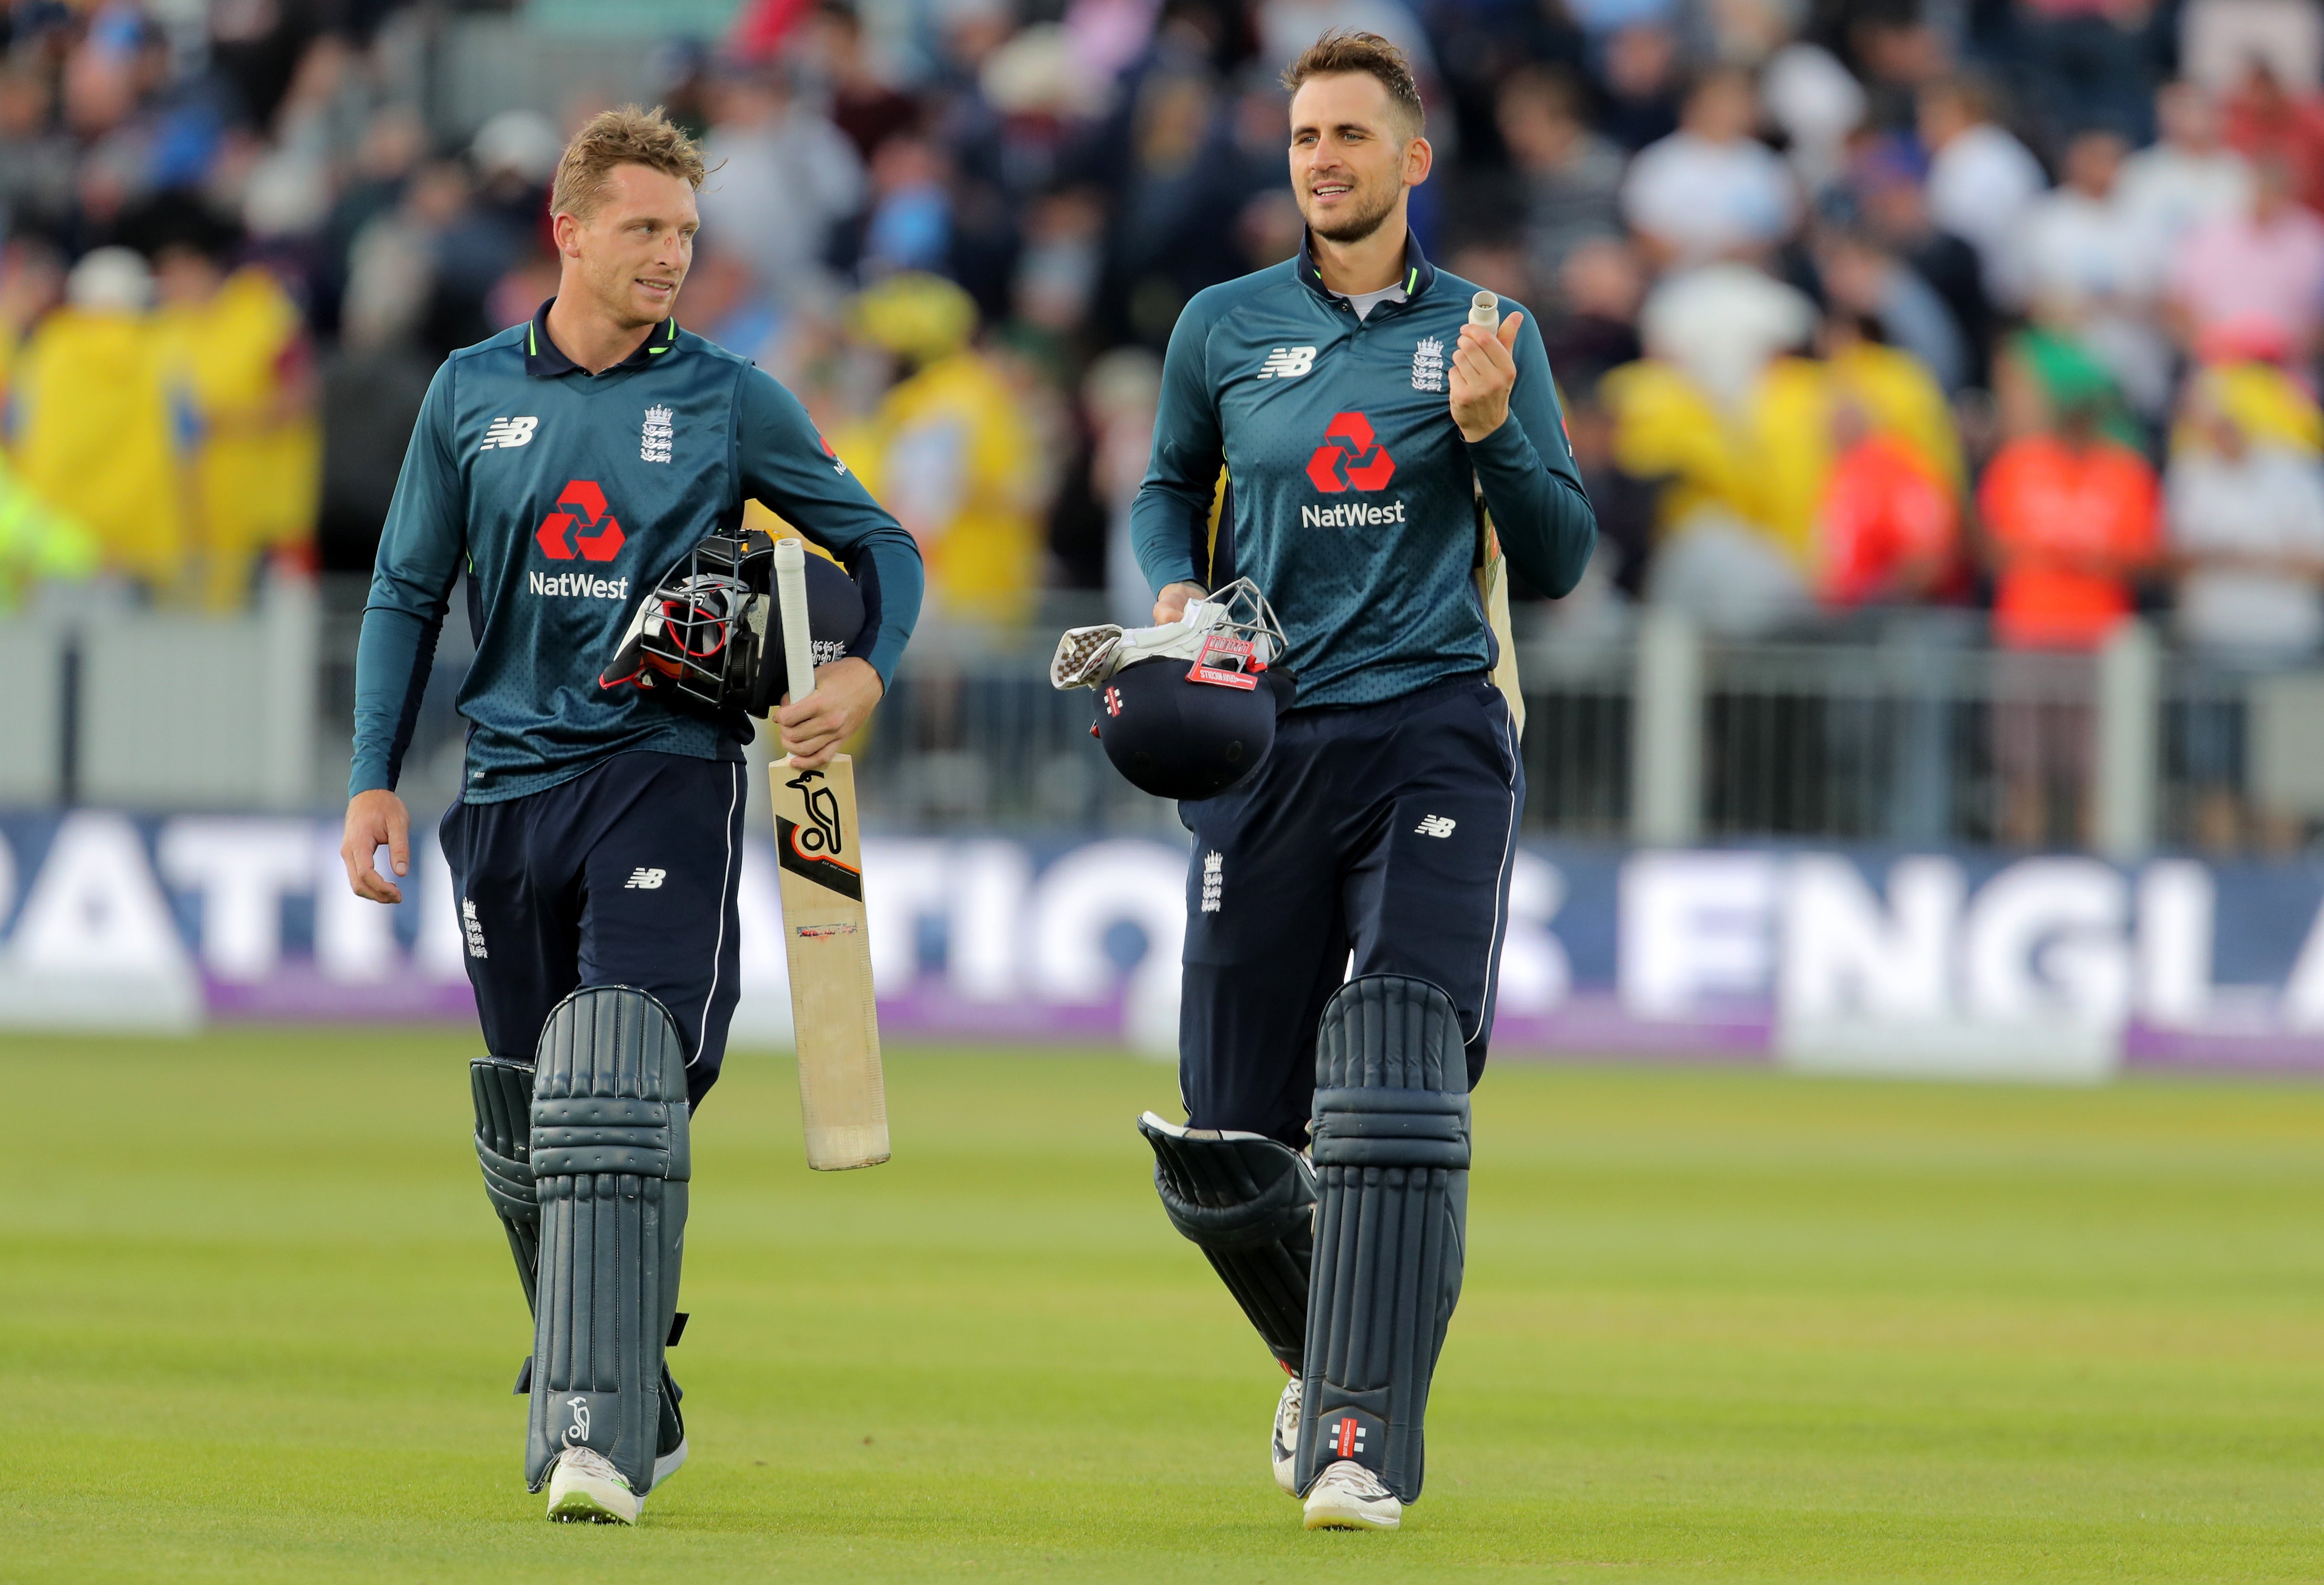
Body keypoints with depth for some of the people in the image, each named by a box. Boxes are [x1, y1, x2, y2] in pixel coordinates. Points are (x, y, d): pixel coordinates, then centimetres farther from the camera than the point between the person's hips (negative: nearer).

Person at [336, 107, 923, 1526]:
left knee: (621, 1106, -18)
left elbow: (882, 546, 10)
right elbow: (409, 595, 15)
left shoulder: (728, 401, 2)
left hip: (667, 779, -4)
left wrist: (866, 673, -9)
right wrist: (375, 780, 7)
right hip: (510, 786, 4)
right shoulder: (473, 394, 8)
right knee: (525, 1134, 10)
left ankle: (598, 1436, -23)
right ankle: (632, 1404, 28)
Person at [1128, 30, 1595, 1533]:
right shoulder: (1226, 327, 9)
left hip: (1435, 737, -2)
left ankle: (1364, 1439, -18)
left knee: (1398, 1100, -17)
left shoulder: (1486, 334, 6)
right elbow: (1170, 490, 25)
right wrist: (1175, 598, 5)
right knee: (1225, 1151, 2)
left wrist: (1492, 433, -11)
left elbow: (1559, 558, 6)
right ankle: (1326, 1352, 32)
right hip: (1267, 743, 2)